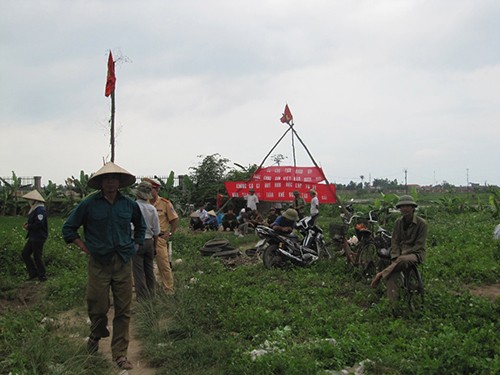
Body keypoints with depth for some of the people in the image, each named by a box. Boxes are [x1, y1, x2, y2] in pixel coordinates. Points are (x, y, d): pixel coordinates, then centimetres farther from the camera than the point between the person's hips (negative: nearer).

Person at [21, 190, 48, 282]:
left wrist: (28, 227, -12)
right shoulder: (34, 209, 14)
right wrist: (27, 224, 3)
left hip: (39, 238, -10)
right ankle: (33, 272, 21)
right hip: (33, 237, 10)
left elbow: (39, 223, -27)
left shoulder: (40, 210, -19)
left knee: (37, 256, -2)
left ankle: (42, 276, 12)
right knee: (25, 254, 12)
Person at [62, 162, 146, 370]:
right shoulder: (89, 204, -3)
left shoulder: (129, 204, 5)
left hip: (123, 262, 2)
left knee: (123, 310, 3)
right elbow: (68, 228, 6)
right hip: (98, 263, -2)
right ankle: (96, 335, 35)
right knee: (98, 306, 2)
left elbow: (141, 226, 24)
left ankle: (120, 354, 13)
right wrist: (84, 247, 0)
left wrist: (135, 245, 14)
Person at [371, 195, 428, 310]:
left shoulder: (421, 223, -8)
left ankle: (381, 274, -27)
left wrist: (402, 255, -18)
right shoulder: (398, 222, 7)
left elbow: (419, 244, -11)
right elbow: (394, 241, 6)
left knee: (403, 260, -41)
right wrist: (396, 256, -13)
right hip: (401, 253, 4)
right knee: (391, 277, -24)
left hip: (416, 253, -4)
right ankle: (393, 307, -24)